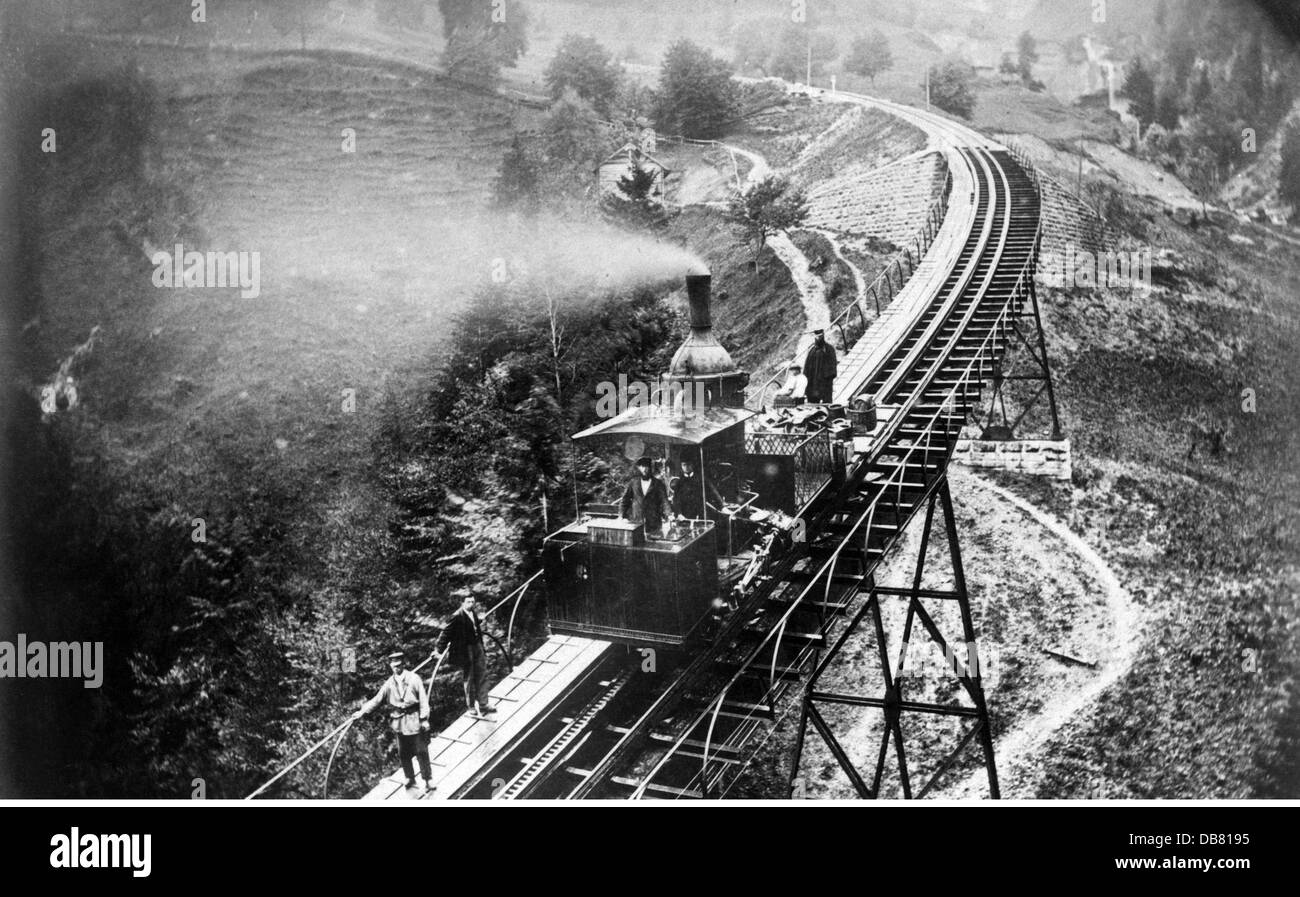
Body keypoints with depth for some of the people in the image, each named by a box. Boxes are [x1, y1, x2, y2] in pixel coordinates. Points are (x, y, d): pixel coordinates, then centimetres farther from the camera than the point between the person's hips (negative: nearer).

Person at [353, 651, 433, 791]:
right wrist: (362, 712, -9)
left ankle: (428, 780, 13)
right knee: (403, 753, 11)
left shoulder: (414, 678, -7)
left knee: (422, 752, 2)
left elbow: (423, 699, -7)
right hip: (399, 722, 3)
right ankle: (410, 778, 28)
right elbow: (377, 699, 2)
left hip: (414, 720, -3)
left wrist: (424, 719, -10)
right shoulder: (390, 683, 3)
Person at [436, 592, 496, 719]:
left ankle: (483, 704, 23)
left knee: (482, 675, 12)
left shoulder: (473, 614, 5)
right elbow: (446, 634, -16)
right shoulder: (457, 617, -20)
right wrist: (441, 650, -13)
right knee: (468, 679, 6)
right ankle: (472, 707, 20)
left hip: (477, 647, 8)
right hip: (465, 651, -8)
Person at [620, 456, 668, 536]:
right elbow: (625, 499, 12)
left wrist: (667, 516, -15)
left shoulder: (658, 483, 4)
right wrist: (621, 515, 4)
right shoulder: (633, 482, 9)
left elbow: (664, 501, -1)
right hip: (635, 522, 1)